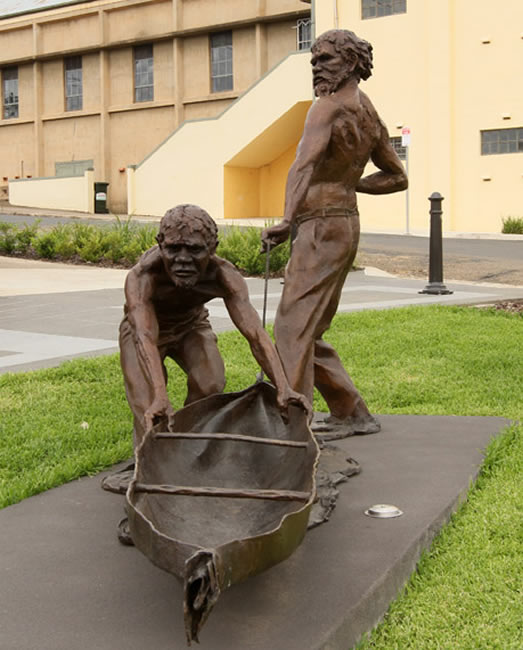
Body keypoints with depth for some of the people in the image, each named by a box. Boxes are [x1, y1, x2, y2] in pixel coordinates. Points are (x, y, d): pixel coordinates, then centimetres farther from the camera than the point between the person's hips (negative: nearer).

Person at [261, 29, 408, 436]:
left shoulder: (329, 107, -10)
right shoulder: (370, 116, 16)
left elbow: (305, 163, -28)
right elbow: (397, 177, 24)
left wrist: (288, 219, -40)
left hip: (322, 225, -9)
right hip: (347, 223, 9)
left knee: (293, 325, -12)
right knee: (310, 329, 14)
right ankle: (352, 413, 20)